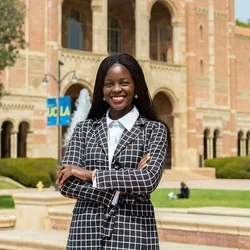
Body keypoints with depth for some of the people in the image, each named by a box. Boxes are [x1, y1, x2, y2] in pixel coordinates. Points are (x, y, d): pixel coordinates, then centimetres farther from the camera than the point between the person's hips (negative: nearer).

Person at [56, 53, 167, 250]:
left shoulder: (154, 129, 3)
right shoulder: (84, 129, 8)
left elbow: (149, 179, -12)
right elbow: (66, 183, -3)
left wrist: (90, 174, -10)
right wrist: (120, 187, -13)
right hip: (87, 234, 2)